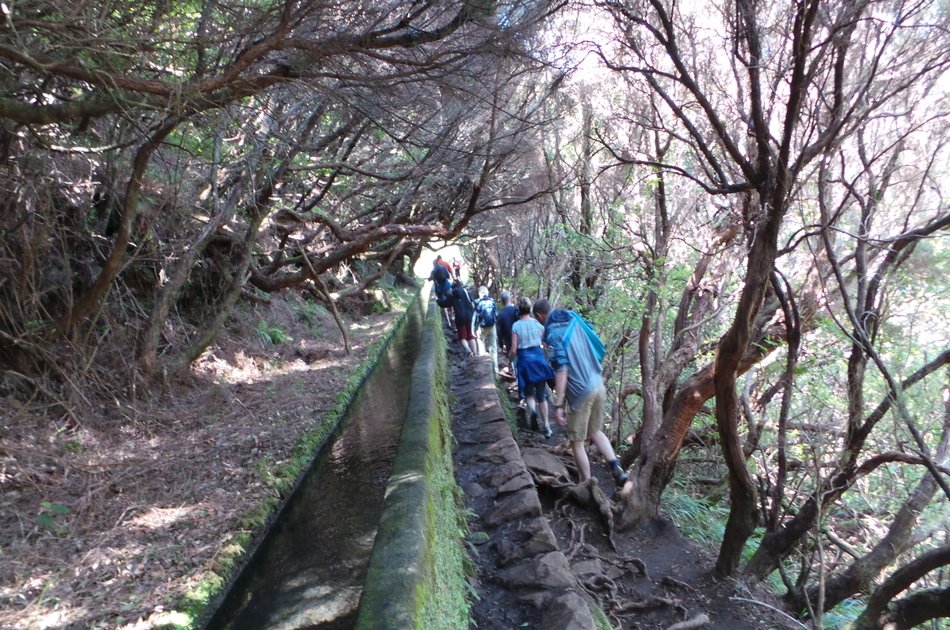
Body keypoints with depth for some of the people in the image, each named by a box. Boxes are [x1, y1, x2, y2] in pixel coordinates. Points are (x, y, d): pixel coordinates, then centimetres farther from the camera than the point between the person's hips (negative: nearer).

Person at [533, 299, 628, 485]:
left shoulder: (552, 334, -15)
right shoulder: (575, 319, 6)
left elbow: (561, 370, -22)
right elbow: (598, 348, 15)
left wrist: (558, 405, -22)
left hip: (581, 392, -7)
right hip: (599, 386, 7)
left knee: (577, 443, 10)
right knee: (595, 431, 25)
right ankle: (616, 468, 9)